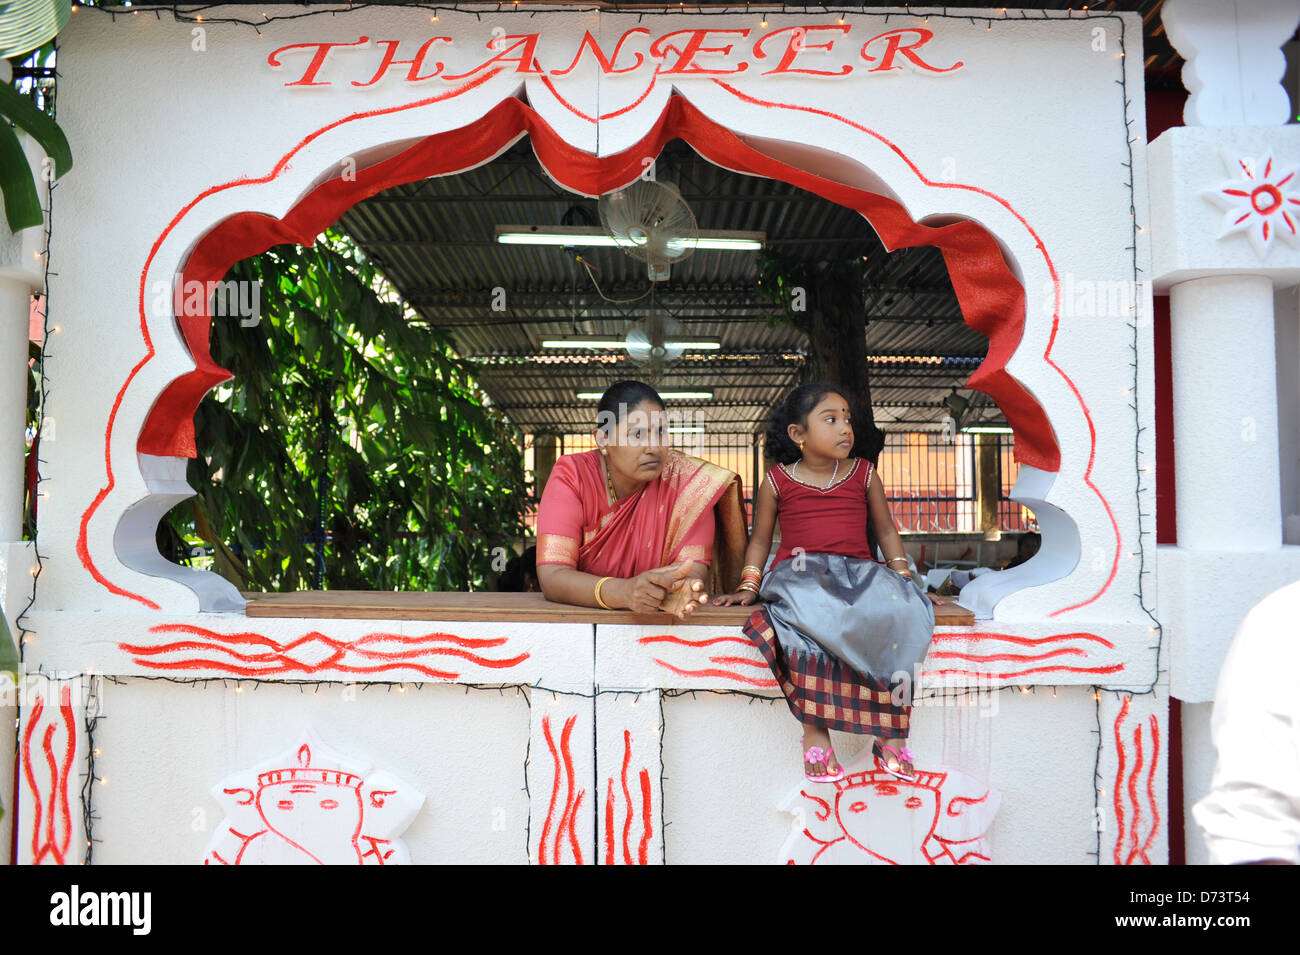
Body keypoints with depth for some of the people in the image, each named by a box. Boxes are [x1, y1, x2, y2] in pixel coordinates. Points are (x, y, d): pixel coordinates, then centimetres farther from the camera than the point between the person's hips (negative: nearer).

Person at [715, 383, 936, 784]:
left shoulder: (864, 474, 12)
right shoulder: (778, 481, 7)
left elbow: (886, 530, 20)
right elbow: (760, 540, 16)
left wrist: (902, 576, 7)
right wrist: (748, 586, 4)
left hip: (858, 571, 2)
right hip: (801, 571, -2)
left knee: (900, 610, -31)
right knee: (808, 615, -39)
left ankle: (891, 733, -21)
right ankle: (815, 730, -28)